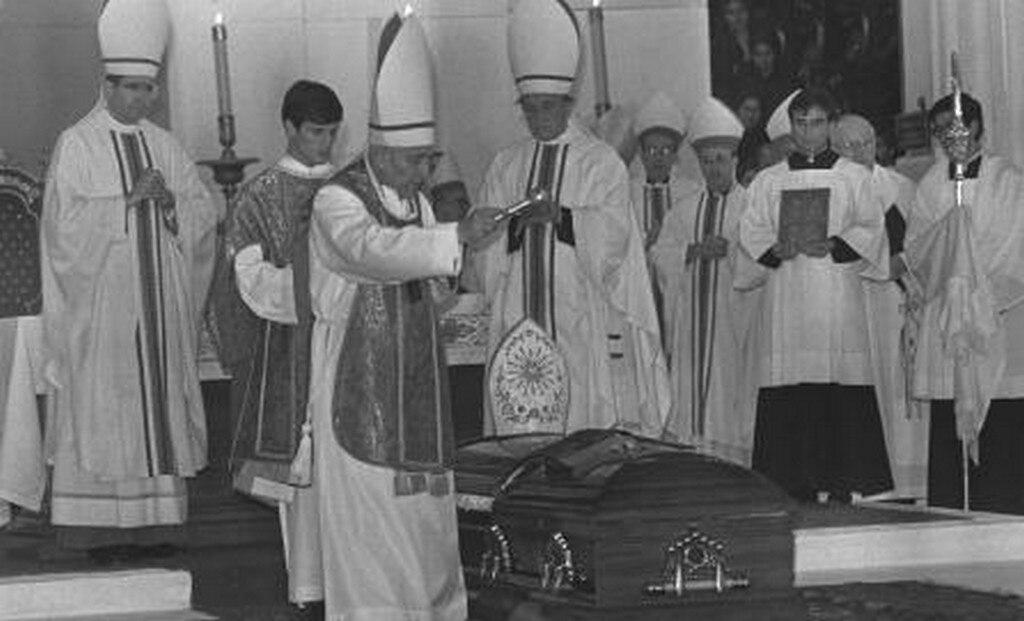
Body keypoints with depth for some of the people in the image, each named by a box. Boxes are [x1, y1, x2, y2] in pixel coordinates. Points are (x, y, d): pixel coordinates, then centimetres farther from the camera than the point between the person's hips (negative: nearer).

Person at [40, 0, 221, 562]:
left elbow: (206, 213, 8)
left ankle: (155, 520, 6)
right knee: (101, 407, -4)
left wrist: (169, 200, -11)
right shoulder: (77, 145, -2)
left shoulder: (163, 146, 12)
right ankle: (99, 528, -2)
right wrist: (127, 201, -17)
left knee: (157, 401, 3)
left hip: (159, 302, 5)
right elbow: (66, 222, -11)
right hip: (100, 305, -5)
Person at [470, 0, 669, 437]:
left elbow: (612, 237, -9)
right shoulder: (505, 167, 15)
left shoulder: (601, 163, 5)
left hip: (583, 323, -3)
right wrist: (514, 226, -14)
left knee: (590, 427, -6)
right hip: (519, 322, 3)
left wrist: (561, 215, -24)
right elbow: (484, 250, 7)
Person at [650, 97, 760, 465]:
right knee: (691, 394, -1)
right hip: (692, 319, 4)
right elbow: (660, 256, 7)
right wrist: (694, 250, -10)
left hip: (735, 319, -3)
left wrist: (730, 249, -21)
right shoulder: (684, 210, 17)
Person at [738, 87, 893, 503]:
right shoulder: (768, 180, 15)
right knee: (788, 399, -5)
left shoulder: (853, 177, 11)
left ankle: (841, 484, -6)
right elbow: (751, 230, 9)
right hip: (786, 294, 1)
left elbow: (871, 230, 5)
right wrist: (775, 249, -11)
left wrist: (833, 246, -12)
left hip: (837, 294, -1)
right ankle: (795, 489, -4)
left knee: (843, 396, -8)